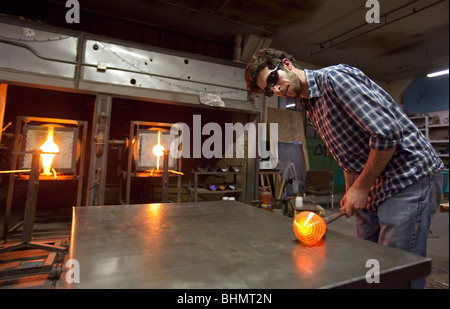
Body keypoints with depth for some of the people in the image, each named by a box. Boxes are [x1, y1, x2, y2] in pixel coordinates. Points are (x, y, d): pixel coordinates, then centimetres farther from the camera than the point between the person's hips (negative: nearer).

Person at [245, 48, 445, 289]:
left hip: (411, 176, -8)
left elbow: (387, 133, -22)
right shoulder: (311, 109, 12)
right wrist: (350, 194, 9)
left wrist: (361, 188, -14)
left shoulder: (335, 77, -15)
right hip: (372, 188, 8)